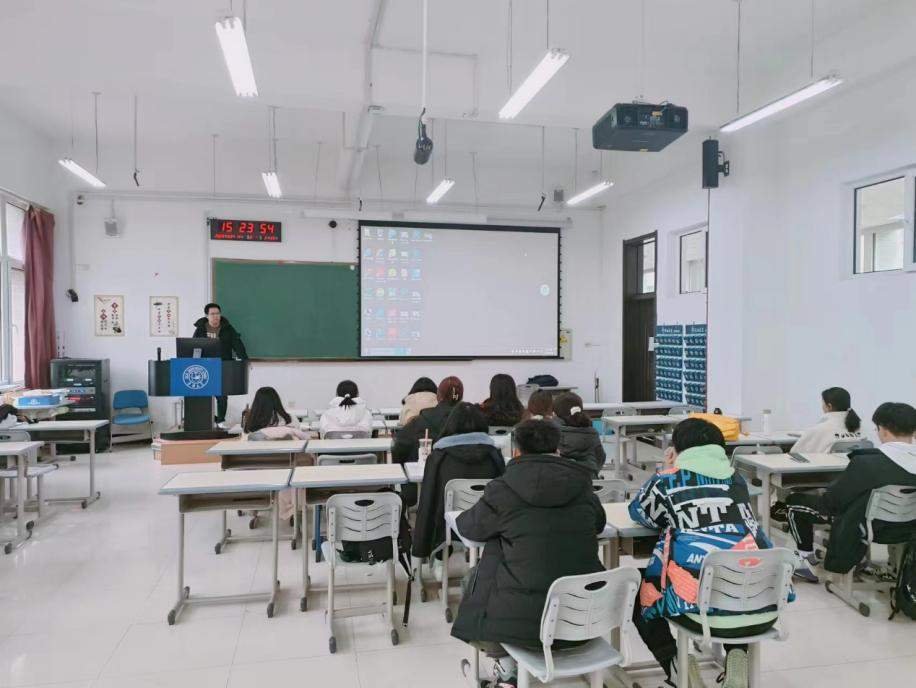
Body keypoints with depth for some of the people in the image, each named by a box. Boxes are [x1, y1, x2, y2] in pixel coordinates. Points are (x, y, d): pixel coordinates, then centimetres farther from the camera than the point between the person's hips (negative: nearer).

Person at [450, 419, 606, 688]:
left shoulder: (502, 490, -7)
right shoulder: (582, 486, 3)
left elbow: (468, 526, 8)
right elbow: (599, 524, 21)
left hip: (524, 618, -4)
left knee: (473, 579, 24)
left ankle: (508, 666, 22)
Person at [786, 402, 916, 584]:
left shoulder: (866, 463, -32)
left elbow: (833, 499, -18)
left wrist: (825, 500, 5)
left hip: (866, 528, -6)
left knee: (794, 502, 8)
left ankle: (807, 561, 17)